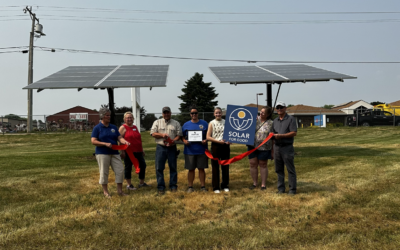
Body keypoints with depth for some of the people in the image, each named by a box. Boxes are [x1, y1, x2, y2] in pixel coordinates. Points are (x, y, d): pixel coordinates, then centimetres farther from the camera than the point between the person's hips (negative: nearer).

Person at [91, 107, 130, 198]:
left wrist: (125, 141, -16)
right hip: (102, 153, -4)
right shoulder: (97, 128, -2)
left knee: (120, 170, 1)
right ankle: (105, 191, 16)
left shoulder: (114, 127, 12)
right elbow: (93, 141, -8)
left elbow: (119, 138, 6)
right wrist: (105, 144, -19)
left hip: (114, 153, 5)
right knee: (104, 172, 2)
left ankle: (120, 190, 12)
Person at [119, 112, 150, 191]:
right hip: (128, 152, -7)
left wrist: (142, 150, 21)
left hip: (138, 151, 7)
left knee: (143, 165, 9)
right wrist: (122, 151, -16)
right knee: (128, 167, 3)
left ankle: (142, 183, 23)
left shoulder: (135, 127, 16)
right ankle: (129, 185, 14)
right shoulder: (123, 128, -4)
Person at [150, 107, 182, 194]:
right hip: (160, 148, 0)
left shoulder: (176, 123, 9)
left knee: (173, 167, 5)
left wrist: (173, 140, -16)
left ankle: (173, 185, 15)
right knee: (159, 168, -1)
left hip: (172, 148, 0)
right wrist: (162, 135, -13)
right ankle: (161, 187, 7)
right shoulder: (157, 122, 9)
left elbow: (179, 135, 3)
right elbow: (153, 133, 1)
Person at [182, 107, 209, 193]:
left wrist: (205, 140, -11)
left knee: (201, 169, 5)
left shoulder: (204, 123, 6)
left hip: (201, 150, 0)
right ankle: (190, 187, 15)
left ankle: (203, 186, 14)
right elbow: (182, 136, 10)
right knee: (191, 169, 6)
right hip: (190, 151, 1)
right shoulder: (186, 125, 8)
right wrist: (184, 141, -10)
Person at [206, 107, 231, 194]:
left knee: (225, 166, 9)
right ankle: (216, 187, 12)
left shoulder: (226, 122, 6)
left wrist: (230, 140, -10)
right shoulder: (212, 123, -1)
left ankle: (225, 185, 22)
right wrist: (219, 141, -16)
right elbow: (208, 137, -7)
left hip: (225, 146, 2)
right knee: (215, 167, 3)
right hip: (215, 146, -2)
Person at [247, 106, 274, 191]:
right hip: (252, 146, 3)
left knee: (263, 165, 8)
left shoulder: (271, 123, -4)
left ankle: (263, 184, 17)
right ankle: (255, 183, 21)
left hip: (264, 148, -3)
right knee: (253, 164, 7)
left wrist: (273, 150, -4)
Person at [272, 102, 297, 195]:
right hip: (277, 147, 6)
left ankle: (292, 189, 5)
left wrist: (280, 135, -18)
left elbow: (294, 133, -13)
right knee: (279, 170, 9)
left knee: (290, 170, -2)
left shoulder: (291, 119, -3)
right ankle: (281, 189, 17)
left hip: (287, 147, -6)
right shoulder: (275, 120, 16)